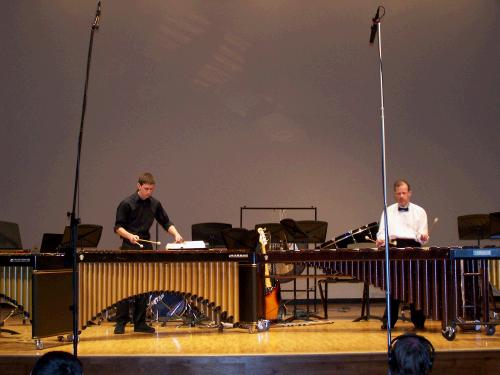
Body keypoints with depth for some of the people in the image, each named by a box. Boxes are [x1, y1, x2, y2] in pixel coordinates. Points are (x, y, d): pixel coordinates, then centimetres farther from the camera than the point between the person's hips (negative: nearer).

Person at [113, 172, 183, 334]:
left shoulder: (155, 204, 8)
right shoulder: (126, 204, -5)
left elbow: (166, 223, 13)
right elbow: (118, 227, -5)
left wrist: (176, 234, -5)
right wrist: (129, 236, -23)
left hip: (146, 247, 4)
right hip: (129, 248, -4)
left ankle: (140, 323, 12)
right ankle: (120, 323, 4)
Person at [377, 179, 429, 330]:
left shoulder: (419, 211, 13)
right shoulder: (388, 211, 16)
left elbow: (422, 235, 6)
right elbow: (382, 231, 12)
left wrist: (423, 237, -17)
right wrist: (381, 239, -10)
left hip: (413, 246, 0)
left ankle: (418, 320, 4)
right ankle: (389, 321, 1)